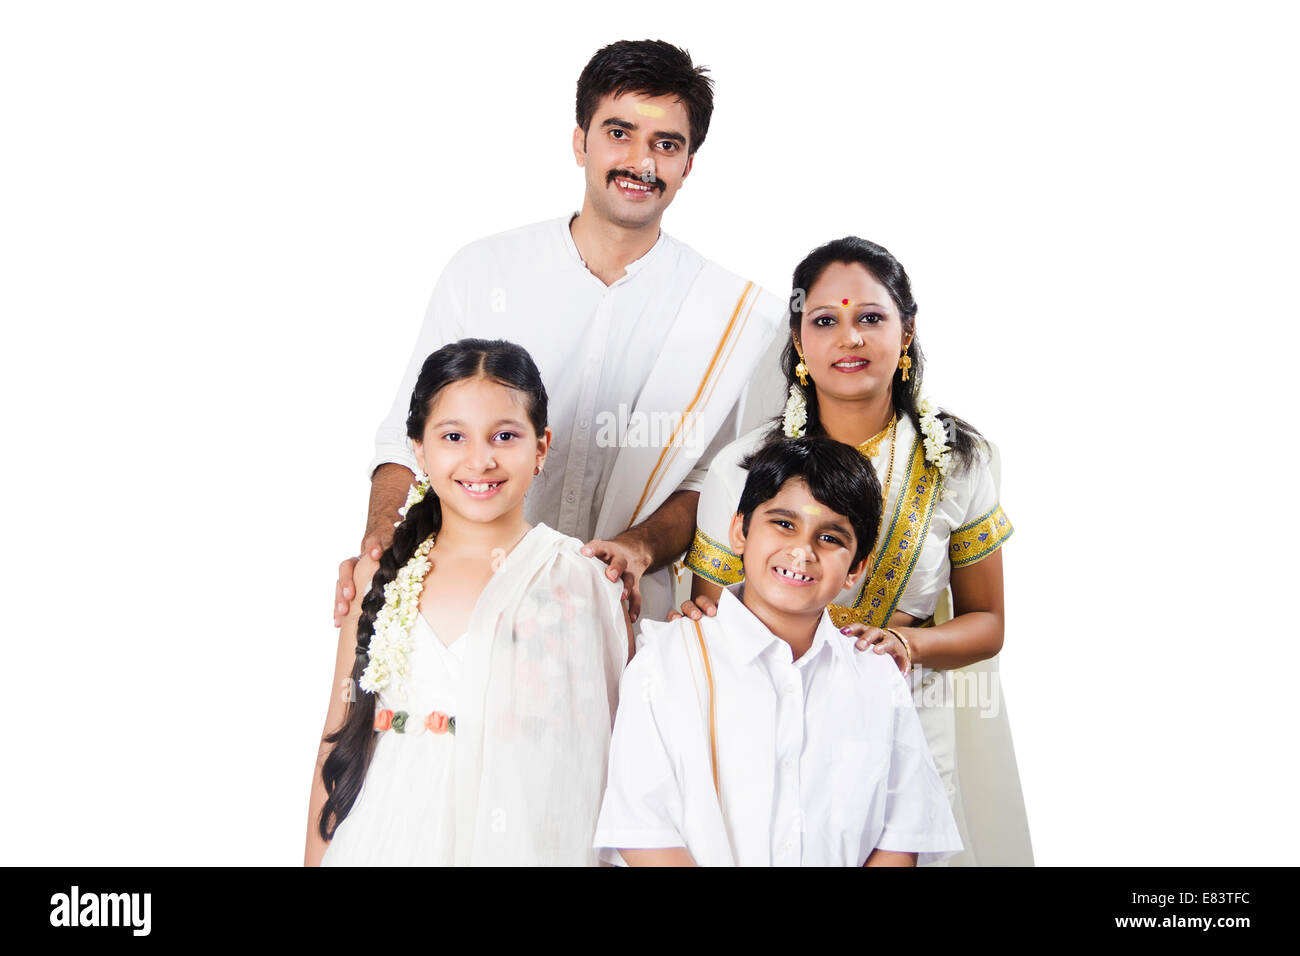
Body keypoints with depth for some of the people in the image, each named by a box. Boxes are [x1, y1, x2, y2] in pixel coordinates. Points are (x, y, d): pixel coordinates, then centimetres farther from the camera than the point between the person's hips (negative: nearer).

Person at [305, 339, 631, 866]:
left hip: (530, 841, -2)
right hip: (390, 840, 2)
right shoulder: (381, 575, 2)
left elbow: (626, 740, -1)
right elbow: (341, 736, 4)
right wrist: (314, 857, 2)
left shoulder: (586, 578, -5)